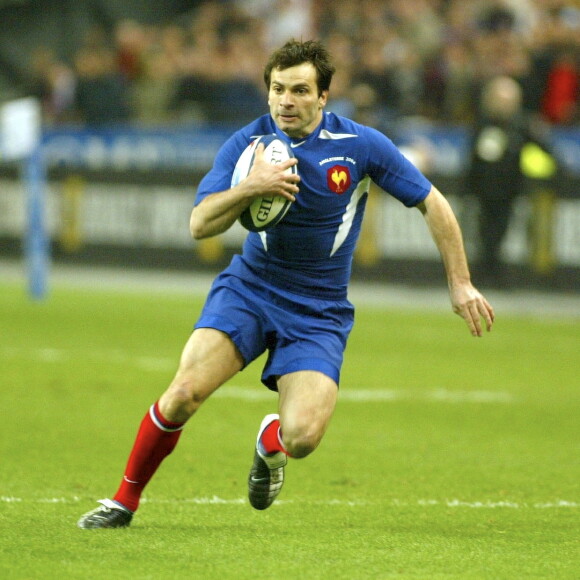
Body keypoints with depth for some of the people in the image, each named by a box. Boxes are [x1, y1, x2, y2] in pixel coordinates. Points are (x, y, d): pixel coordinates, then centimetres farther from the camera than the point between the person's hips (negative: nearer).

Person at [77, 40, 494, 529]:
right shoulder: (247, 144, -8)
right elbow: (200, 224, -15)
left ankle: (270, 441, 20)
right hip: (249, 289, 1)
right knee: (186, 391, -21)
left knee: (302, 437, -19)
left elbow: (432, 204, 0)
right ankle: (125, 499, -1)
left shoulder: (361, 145, -10)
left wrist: (461, 283, -1)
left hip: (320, 310, -1)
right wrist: (251, 187, -33)